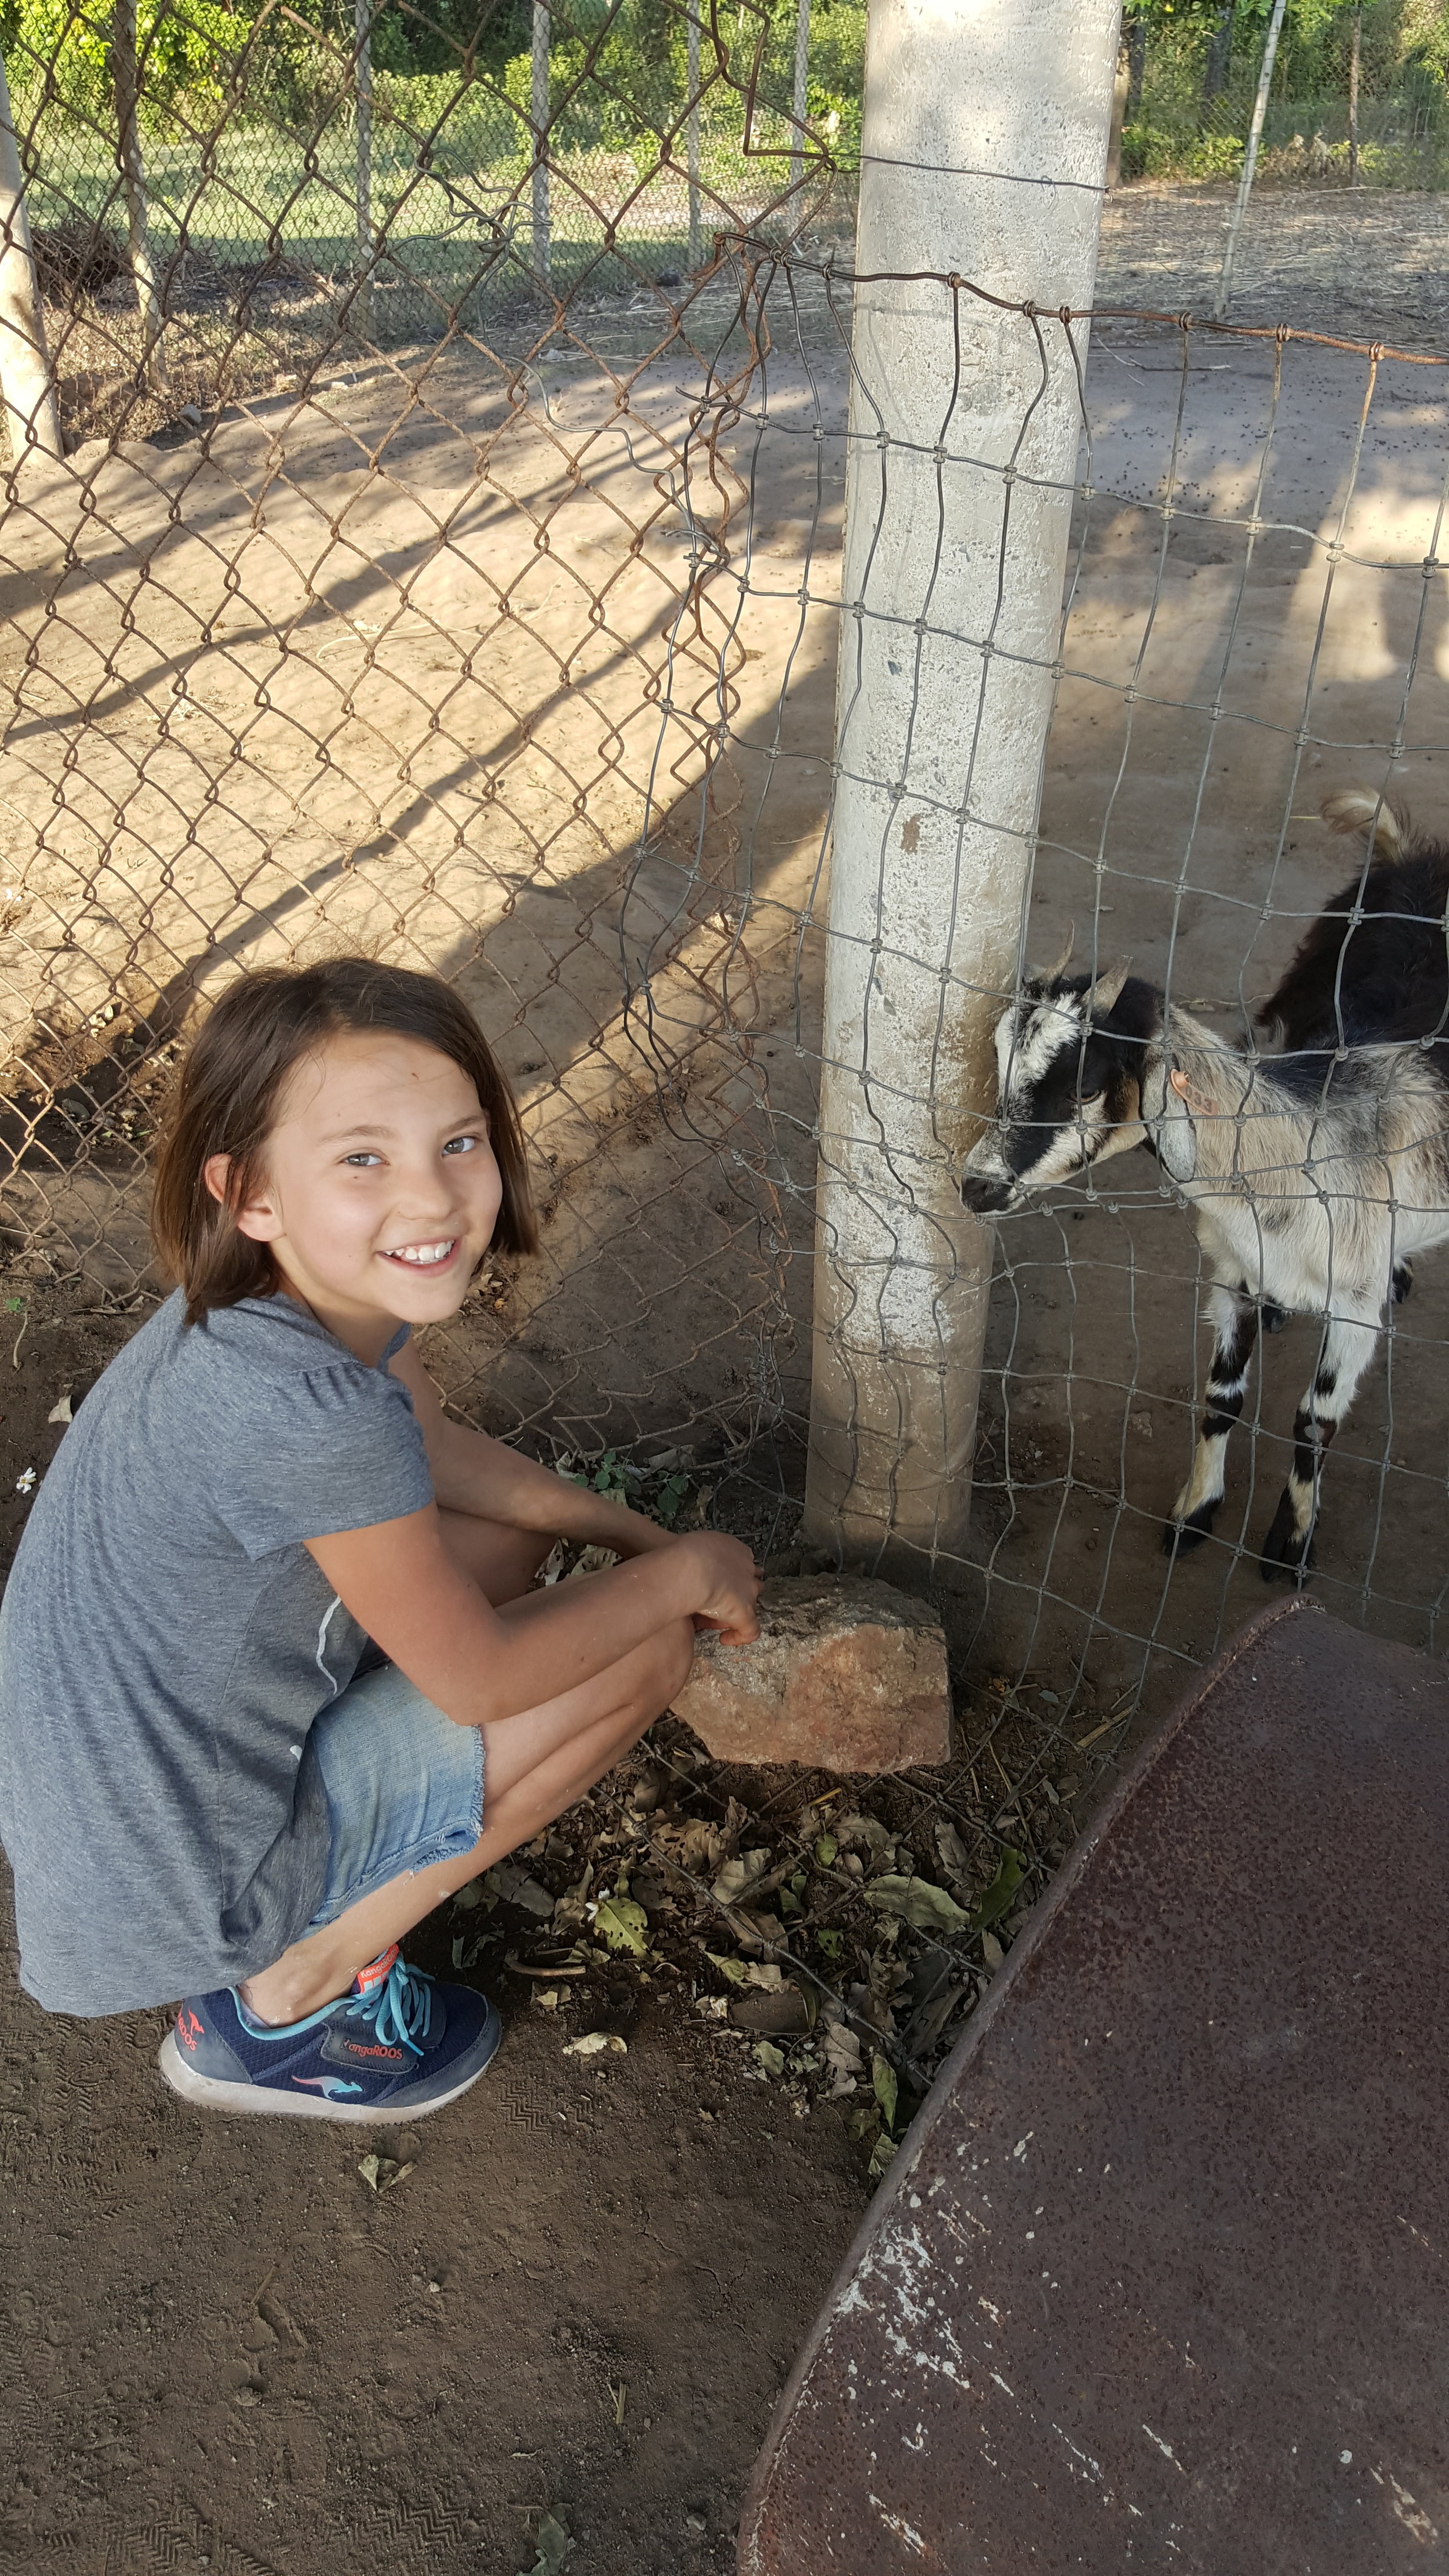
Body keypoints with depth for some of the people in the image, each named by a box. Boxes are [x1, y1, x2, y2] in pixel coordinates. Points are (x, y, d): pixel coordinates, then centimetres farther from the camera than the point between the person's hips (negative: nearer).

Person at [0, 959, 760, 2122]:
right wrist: (685, 1570, -7)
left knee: (508, 1532, 13)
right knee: (650, 1642, -8)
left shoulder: (321, 1286, -10)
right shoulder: (316, 1414, -34)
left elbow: (438, 1450, 11)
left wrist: (636, 1533, 6)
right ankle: (284, 2007, 4)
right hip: (174, 1893, -8)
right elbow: (480, 1678, -20)